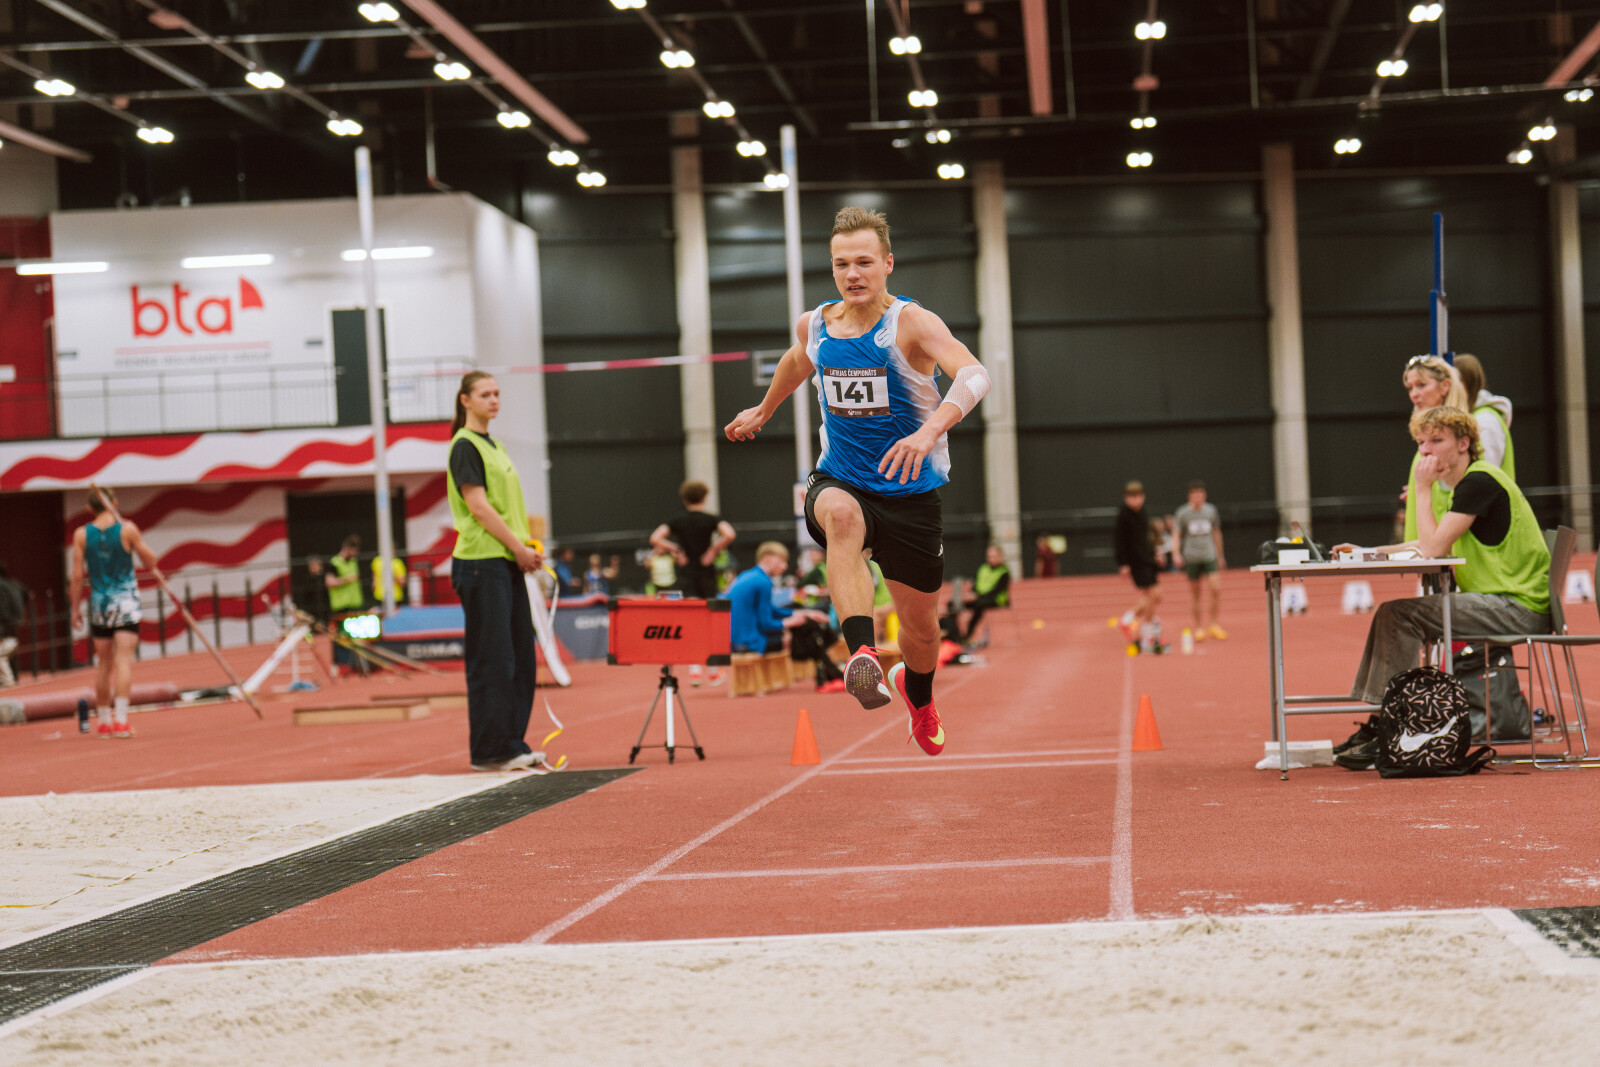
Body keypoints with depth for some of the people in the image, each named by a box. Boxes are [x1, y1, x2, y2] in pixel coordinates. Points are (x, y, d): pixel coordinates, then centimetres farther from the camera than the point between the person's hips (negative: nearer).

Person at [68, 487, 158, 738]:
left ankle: (104, 721, 20)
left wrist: (76, 608, 7)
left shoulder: (81, 535, -1)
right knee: (123, 659, -7)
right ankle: (121, 720, -18)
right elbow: (150, 564, -2)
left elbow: (77, 576, -1)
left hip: (99, 603, 2)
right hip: (126, 601, -2)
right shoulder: (127, 529, -7)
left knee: (103, 664, 14)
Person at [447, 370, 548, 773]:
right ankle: (490, 751, -3)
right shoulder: (465, 445, -8)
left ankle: (512, 744, 15)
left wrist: (526, 547, 6)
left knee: (521, 655, 9)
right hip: (480, 561, -9)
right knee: (491, 658, -7)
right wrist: (519, 548, -12)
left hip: (507, 561, 9)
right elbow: (478, 506, -15)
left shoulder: (494, 445, 18)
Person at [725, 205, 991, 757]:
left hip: (910, 492, -1)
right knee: (841, 514, -38)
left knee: (921, 626, 10)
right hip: (839, 481, 2)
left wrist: (929, 431, -52)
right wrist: (762, 410, 41)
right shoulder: (814, 326, 0)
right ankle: (862, 653, -52)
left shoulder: (912, 323, -16)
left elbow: (973, 375, -34)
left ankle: (917, 693, 48)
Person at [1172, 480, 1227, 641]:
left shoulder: (1211, 511, 8)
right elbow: (1176, 535, -1)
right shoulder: (1182, 513, -1)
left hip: (1209, 556, 2)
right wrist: (1176, 554, -16)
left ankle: (1213, 625, 0)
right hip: (1191, 557, -2)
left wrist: (1220, 555, 23)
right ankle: (1198, 627, 13)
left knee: (1216, 588, -11)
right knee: (1195, 593, 3)